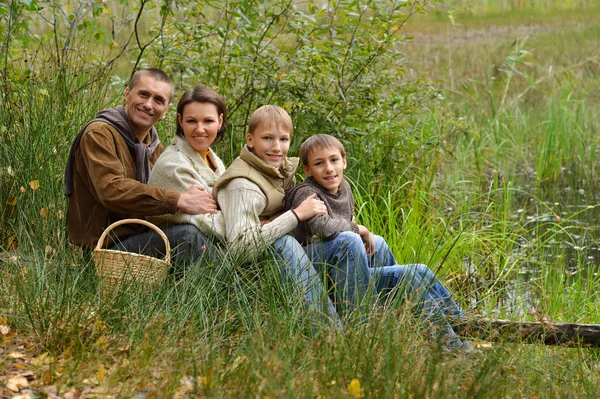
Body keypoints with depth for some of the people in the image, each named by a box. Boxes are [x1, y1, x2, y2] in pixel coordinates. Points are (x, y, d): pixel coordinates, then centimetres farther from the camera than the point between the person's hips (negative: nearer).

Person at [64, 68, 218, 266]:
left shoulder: (155, 145, 19)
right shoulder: (99, 134, -10)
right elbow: (112, 190, -25)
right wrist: (180, 201, -29)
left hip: (139, 238, 9)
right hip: (104, 247, -9)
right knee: (186, 234, -27)